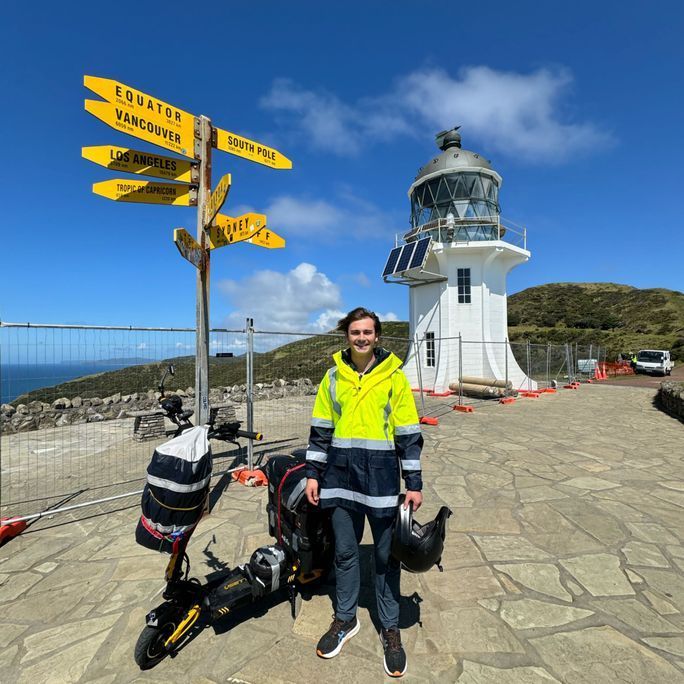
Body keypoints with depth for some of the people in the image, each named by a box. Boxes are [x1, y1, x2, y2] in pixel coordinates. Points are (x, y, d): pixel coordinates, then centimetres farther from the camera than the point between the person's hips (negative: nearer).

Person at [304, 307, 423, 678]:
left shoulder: (394, 376, -4)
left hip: (381, 477, -2)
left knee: (385, 556, 12)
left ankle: (390, 628, 34)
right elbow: (320, 429, 8)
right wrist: (313, 473, 5)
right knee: (344, 552, 16)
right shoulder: (333, 376, 4)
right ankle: (345, 619, 39)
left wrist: (414, 483, -3)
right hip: (340, 475, 3)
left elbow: (408, 434, -3)